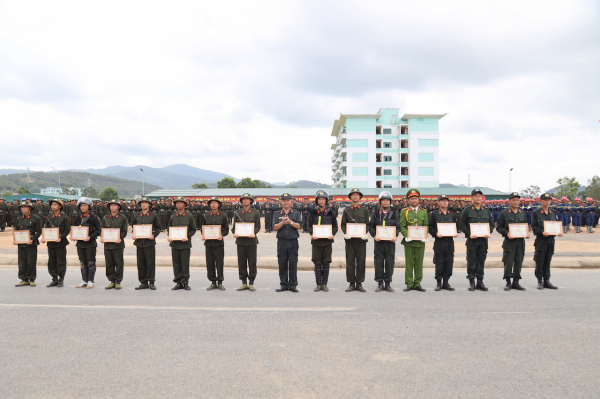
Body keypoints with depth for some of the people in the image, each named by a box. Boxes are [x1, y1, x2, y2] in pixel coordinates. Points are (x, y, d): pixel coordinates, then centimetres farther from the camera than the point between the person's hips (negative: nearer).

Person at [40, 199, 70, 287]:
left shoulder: (64, 217, -1)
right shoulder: (48, 218, 11)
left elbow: (67, 230, -5)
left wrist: (61, 238, -18)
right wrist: (44, 238, -7)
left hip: (61, 243, -5)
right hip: (51, 243, 5)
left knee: (61, 262, -1)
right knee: (51, 262, 8)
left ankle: (61, 281, 7)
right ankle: (55, 280, 18)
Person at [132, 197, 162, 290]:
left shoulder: (154, 216, 4)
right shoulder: (135, 216, 12)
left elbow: (159, 228, 7)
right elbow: (133, 227, 20)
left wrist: (154, 235, -8)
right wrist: (134, 235, 3)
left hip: (150, 242, -3)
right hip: (139, 242, 3)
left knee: (151, 263, -3)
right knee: (141, 263, 4)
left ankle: (151, 282, 5)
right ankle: (143, 282, 12)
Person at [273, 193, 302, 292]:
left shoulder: (296, 214, 9)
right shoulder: (277, 215, 11)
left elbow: (299, 226, -3)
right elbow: (274, 227, -1)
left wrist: (290, 222, -16)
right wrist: (282, 222, -18)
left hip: (293, 242, -1)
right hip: (281, 242, 1)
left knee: (293, 265, -1)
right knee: (282, 265, 4)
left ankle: (293, 285, 7)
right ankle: (283, 285, 12)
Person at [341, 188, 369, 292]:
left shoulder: (364, 210, 9)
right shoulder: (346, 210, 9)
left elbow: (367, 224, 9)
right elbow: (343, 224, 9)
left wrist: (365, 233, -9)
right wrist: (345, 233, -10)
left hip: (361, 239, 0)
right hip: (350, 239, 0)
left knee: (361, 262, 1)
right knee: (350, 261, 0)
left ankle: (359, 284, 9)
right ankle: (351, 283, 8)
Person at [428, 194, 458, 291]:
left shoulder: (452, 214, 13)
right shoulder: (434, 214, 3)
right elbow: (430, 227, 1)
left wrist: (456, 233, -1)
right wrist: (436, 233, -15)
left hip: (450, 242, 3)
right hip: (439, 242, -3)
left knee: (449, 262, 3)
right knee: (439, 263, -2)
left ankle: (446, 282, 13)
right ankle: (439, 283, 8)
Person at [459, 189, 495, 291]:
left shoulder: (487, 211, 13)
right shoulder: (467, 210, 2)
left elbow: (492, 224, 14)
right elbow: (462, 225, -1)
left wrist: (489, 233, -4)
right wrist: (469, 234, -13)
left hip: (484, 240, 3)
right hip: (472, 240, -3)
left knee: (481, 261, 6)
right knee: (471, 261, -1)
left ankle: (480, 282, 14)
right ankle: (471, 282, 7)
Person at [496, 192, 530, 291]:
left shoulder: (523, 213, 13)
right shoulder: (504, 213, 0)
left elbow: (526, 225, 20)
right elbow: (499, 227, 1)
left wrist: (527, 233, 1)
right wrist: (507, 233, -14)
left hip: (520, 241, 4)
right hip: (509, 241, -4)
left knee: (518, 262, 6)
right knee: (508, 262, -4)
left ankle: (516, 282, 16)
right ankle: (508, 283, 7)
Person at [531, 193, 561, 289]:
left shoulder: (553, 213, 12)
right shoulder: (536, 213, -2)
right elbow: (533, 227, -5)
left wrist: (559, 233, -5)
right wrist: (542, 232, -20)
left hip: (551, 240, 4)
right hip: (540, 240, -4)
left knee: (548, 262, 9)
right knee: (540, 262, -2)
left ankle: (546, 281, 15)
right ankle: (540, 281, 7)